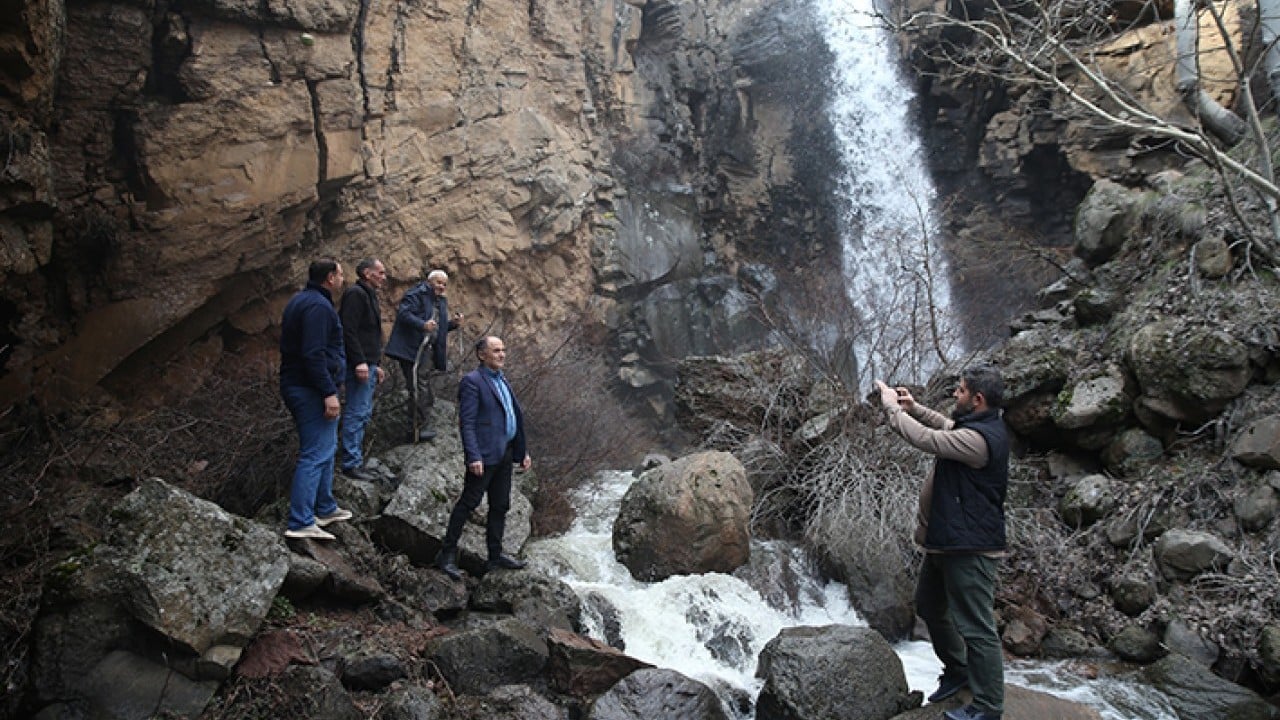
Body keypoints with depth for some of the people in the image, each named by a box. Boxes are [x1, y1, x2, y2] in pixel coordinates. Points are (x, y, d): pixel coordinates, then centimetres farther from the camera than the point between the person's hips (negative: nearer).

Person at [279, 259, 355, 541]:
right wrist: (329, 393, -25)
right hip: (312, 390, -11)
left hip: (296, 385, 11)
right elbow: (314, 354, -25)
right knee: (316, 454, -10)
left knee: (326, 448, 20)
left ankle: (325, 508, 29)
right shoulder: (318, 305, -17)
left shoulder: (301, 301, 16)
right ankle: (300, 523, -10)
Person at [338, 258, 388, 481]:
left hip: (367, 364, 11)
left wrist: (375, 365, 24)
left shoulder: (369, 296, 21)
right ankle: (351, 464, -5)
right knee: (357, 413, -9)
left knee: (363, 413, 13)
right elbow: (349, 331, -20)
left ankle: (355, 459, 20)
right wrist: (359, 362, -25)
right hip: (359, 365, -11)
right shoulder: (355, 294, -11)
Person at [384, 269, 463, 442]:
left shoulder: (441, 301, 20)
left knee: (427, 394, 13)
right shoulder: (417, 294, -7)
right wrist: (423, 324, -32)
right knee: (420, 390, -10)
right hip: (411, 349, -10)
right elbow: (403, 313, -20)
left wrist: (453, 323, 6)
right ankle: (416, 431, -4)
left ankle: (421, 428, 22)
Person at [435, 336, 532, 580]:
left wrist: (522, 451, 18)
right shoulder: (472, 381, -9)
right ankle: (447, 553, 5)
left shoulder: (501, 380, 17)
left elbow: (515, 417, 21)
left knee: (500, 506, 13)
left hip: (505, 453, 9)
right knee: (468, 503, -4)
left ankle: (495, 555, 23)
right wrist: (473, 457, -23)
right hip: (485, 454, -8)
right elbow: (467, 422, -16)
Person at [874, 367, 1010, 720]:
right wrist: (914, 408, 14)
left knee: (976, 628, -2)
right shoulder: (978, 426, 8)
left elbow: (926, 439, -26)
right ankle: (958, 671, 42)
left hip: (968, 548, -11)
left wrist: (892, 406, -14)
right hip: (946, 541, 11)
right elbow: (947, 426, 27)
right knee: (929, 606, 25)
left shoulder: (980, 437, -24)